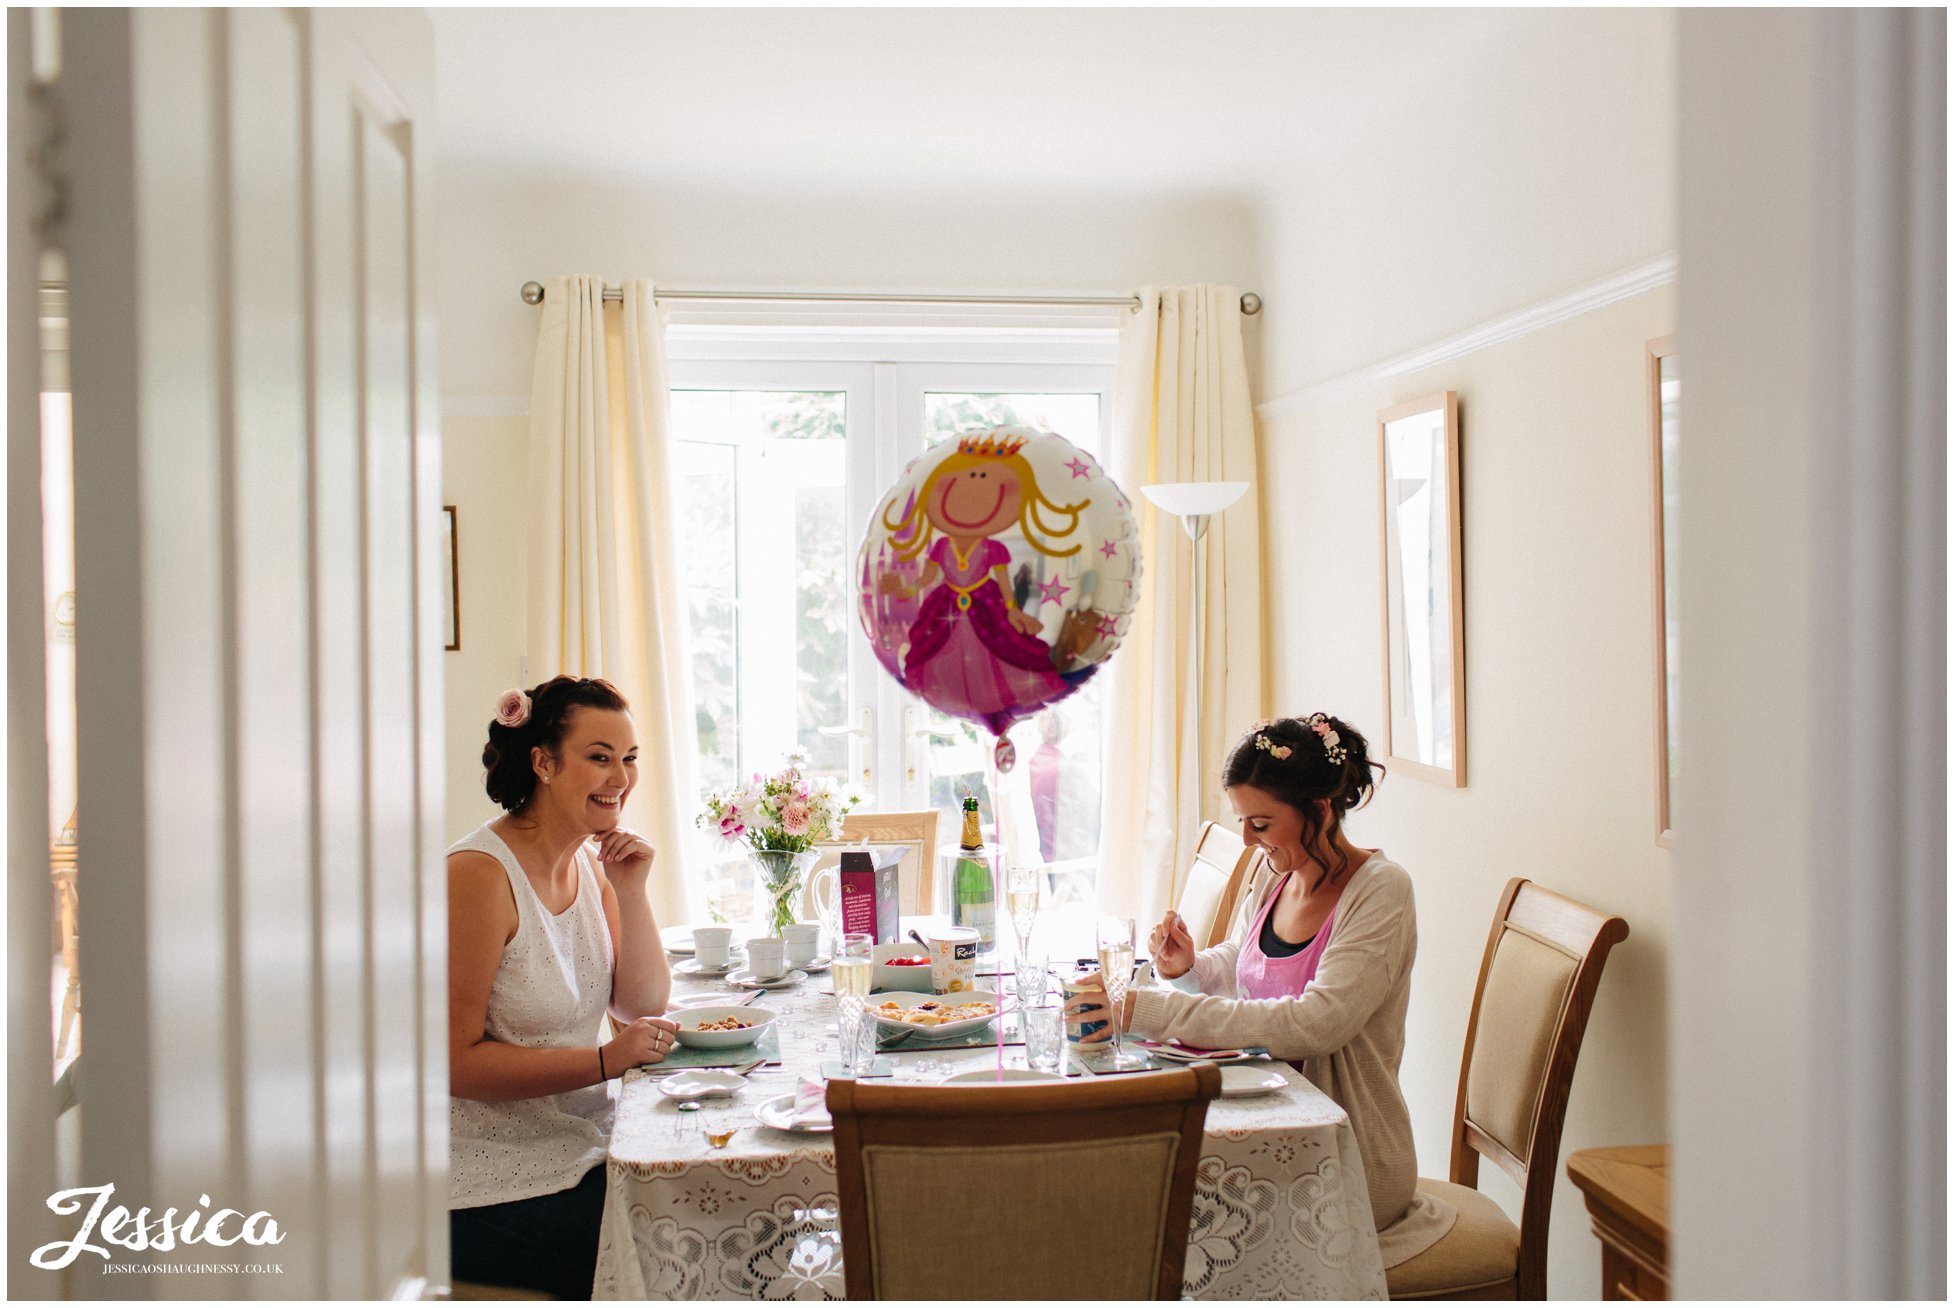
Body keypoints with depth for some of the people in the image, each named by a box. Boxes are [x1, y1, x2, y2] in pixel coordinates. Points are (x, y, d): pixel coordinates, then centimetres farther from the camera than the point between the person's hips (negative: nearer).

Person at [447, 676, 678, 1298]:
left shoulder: (590, 863, 6)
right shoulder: (479, 873, -19)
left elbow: (642, 1007, 6)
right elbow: (457, 1062, -20)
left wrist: (631, 892, -6)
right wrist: (606, 1060, -24)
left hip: (583, 1148, 8)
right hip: (490, 1190, -7)